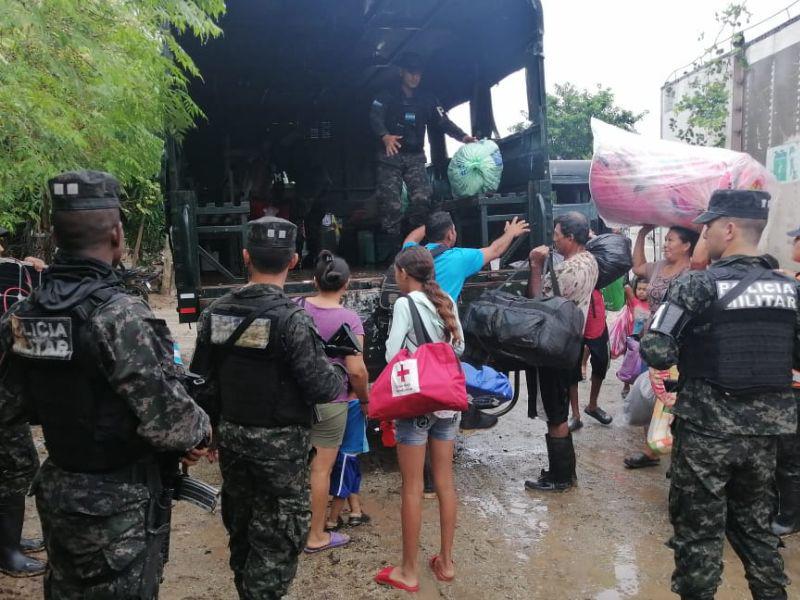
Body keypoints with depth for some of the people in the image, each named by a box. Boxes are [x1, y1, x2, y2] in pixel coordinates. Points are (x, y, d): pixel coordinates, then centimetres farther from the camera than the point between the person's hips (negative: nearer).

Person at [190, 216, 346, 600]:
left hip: (231, 436, 6)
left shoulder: (214, 313, -2)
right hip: (279, 442, -6)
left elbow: (201, 381, 5)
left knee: (240, 526, 23)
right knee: (277, 538, 6)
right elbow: (321, 387, -19)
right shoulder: (292, 319, -21)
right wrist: (340, 374, 3)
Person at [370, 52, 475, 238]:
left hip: (415, 157, 3)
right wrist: (385, 136, -35)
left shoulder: (427, 99, 13)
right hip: (390, 157, -2)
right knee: (390, 205, -8)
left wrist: (462, 136, -12)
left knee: (422, 199, -13)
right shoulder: (387, 96, 3)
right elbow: (375, 118, -13)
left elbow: (443, 121, 5)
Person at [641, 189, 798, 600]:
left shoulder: (697, 285, -14)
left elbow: (656, 354, -17)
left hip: (707, 428, -5)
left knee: (698, 531, 8)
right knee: (755, 526, 22)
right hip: (766, 429, 6)